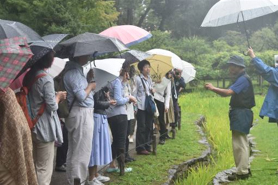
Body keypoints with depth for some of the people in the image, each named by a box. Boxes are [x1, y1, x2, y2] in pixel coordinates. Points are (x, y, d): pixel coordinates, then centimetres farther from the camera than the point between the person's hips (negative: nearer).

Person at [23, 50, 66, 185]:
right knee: (44, 167, 0)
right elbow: (52, 107, -17)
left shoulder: (28, 76, 7)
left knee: (33, 164, 19)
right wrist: (58, 97, 1)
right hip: (44, 127, -8)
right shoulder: (46, 79, -17)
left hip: (32, 126, 8)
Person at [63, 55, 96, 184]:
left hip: (82, 113, 11)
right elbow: (81, 96, -22)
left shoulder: (76, 70, 15)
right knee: (82, 150, -4)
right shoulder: (74, 72, -17)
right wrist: (91, 85, -6)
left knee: (74, 149, 16)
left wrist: (89, 79, 5)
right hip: (81, 114, -11)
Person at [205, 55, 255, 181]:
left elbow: (228, 92, -25)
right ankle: (244, 168, 27)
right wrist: (213, 89, 1)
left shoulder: (243, 79, -16)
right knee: (242, 143, 17)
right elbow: (229, 94, 13)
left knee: (239, 144, -7)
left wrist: (213, 88, -13)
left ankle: (242, 172, -2)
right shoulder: (241, 78, 16)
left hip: (241, 114, -11)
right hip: (239, 114, 11)